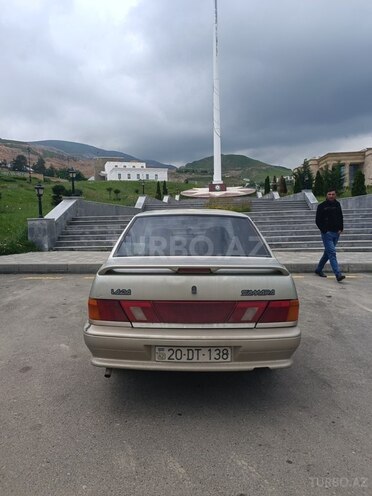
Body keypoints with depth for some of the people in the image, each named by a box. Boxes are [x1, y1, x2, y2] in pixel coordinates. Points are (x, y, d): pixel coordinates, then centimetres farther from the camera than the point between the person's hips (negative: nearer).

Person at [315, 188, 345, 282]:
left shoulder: (337, 205, 11)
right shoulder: (322, 206, -5)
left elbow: (341, 218, 19)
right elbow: (318, 220, -5)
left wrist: (341, 229, 7)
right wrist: (324, 231, -11)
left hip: (336, 233, 6)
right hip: (327, 233, -6)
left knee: (328, 253, 14)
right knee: (332, 253, -13)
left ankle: (319, 269, 29)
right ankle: (338, 274, -17)